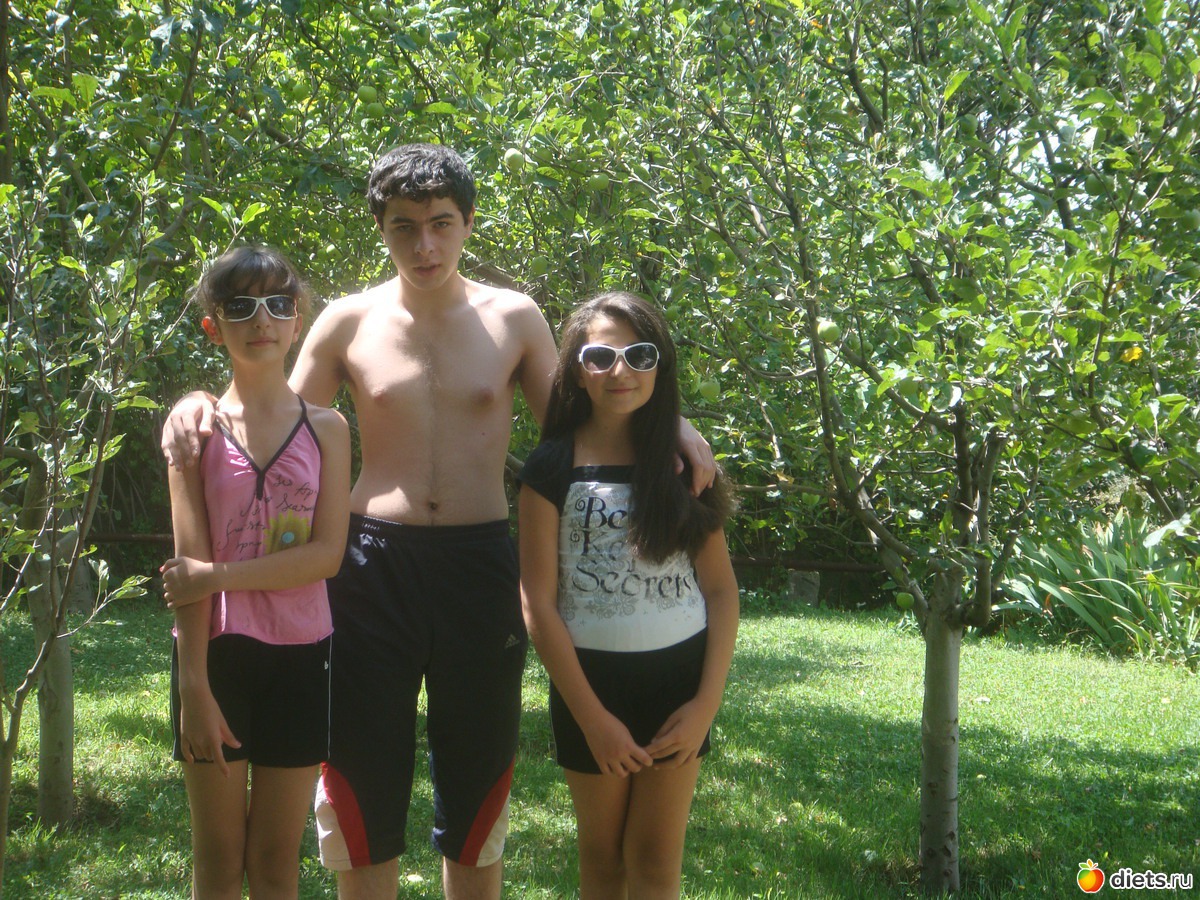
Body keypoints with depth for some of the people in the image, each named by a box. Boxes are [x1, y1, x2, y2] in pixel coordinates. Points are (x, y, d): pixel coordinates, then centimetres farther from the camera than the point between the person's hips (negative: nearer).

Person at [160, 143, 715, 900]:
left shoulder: (514, 319, 3)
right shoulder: (349, 322, 2)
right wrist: (200, 410, -12)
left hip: (481, 561, 1)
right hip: (375, 560, 0)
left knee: (477, 770, 12)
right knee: (364, 773, 7)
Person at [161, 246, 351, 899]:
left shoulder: (326, 427, 3)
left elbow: (327, 554, -7)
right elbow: (189, 565, -5)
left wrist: (220, 575, -16)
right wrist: (194, 685, -12)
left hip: (299, 654, 1)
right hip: (217, 649, -1)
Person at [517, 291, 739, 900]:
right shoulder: (553, 468, -4)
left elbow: (720, 588, 4)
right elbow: (538, 603, -6)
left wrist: (707, 701, -6)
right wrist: (592, 717, -10)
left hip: (678, 677, 2)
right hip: (591, 679, -1)